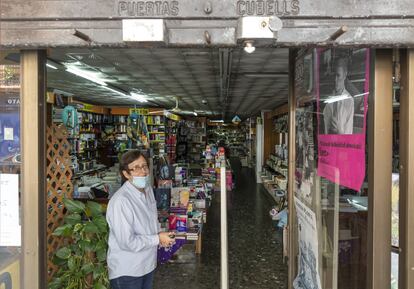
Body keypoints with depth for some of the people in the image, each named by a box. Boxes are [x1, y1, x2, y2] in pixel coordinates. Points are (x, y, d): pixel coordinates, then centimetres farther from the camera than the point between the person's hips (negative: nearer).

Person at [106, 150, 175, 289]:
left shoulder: (148, 189, -1)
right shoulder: (121, 201, -28)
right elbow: (127, 242, -28)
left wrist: (161, 235, -3)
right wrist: (158, 239, -19)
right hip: (126, 271, -7)